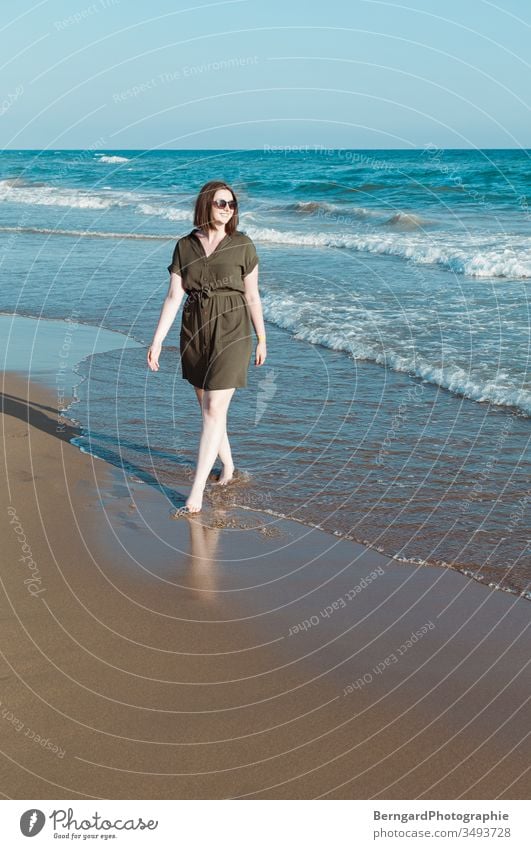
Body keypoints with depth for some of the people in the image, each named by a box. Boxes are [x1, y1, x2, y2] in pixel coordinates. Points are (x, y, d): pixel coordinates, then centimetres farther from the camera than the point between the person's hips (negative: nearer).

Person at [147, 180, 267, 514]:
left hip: (232, 331, -4)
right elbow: (174, 297, 1)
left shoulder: (242, 245, -2)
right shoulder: (185, 246, 4)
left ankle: (197, 492, -8)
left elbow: (252, 296, 5)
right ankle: (228, 466, 37)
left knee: (214, 410, -10)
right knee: (208, 407, 15)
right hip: (195, 332, 4)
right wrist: (157, 341, -5)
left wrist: (262, 339, 9)